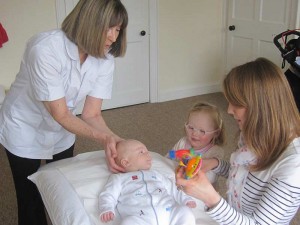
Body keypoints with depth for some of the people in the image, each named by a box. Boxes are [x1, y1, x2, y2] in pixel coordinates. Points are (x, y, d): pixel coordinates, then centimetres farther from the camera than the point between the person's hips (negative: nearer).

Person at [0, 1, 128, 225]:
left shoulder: (105, 59, -16)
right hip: (25, 131, -4)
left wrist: (112, 138, -34)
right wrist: (102, 137, -41)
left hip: (62, 133, 5)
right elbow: (60, 114, -31)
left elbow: (91, 114, -16)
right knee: (31, 198, 11)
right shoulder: (46, 48, -33)